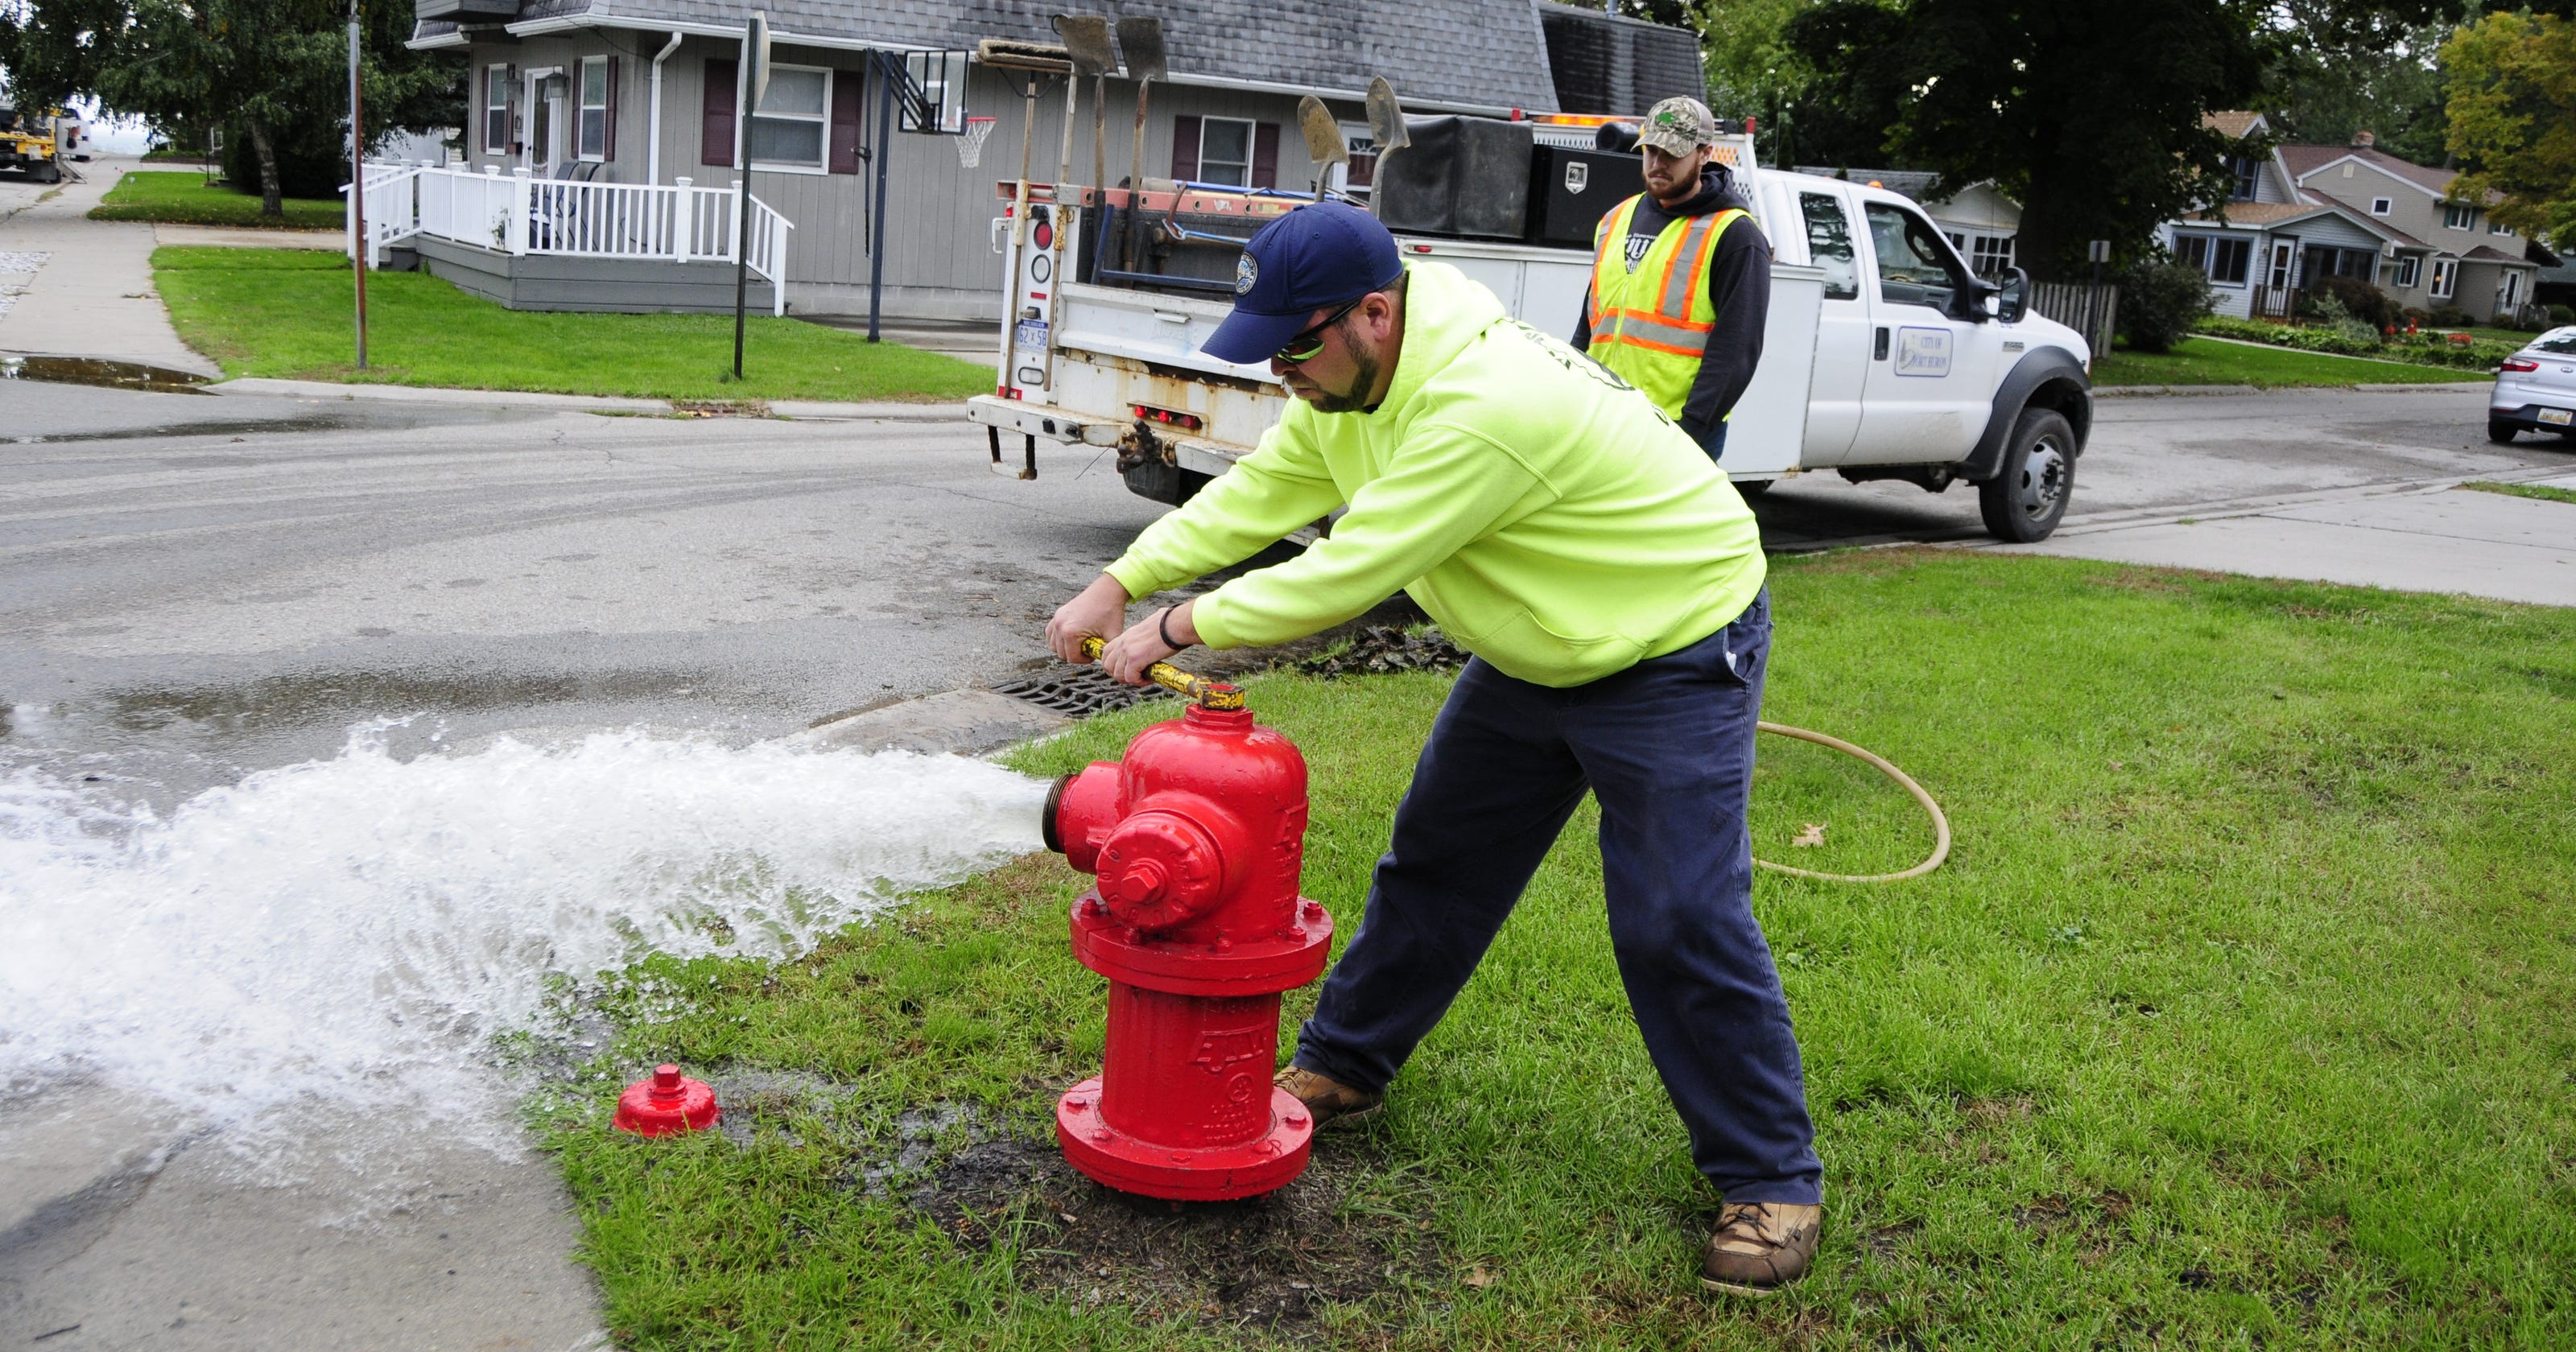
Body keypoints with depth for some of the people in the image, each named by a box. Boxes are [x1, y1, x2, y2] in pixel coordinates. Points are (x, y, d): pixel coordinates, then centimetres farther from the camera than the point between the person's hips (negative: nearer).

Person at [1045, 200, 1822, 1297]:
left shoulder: (1482, 407, -36)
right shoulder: (1354, 374, -6)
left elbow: (1345, 574, -33)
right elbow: (1261, 489, 3)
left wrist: (1179, 627, -22)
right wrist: (1121, 582, -5)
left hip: (1675, 649, -9)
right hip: (1537, 650, 9)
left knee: (1678, 923, -11)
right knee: (1436, 858, 16)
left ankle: (1771, 1181, 3)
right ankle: (1344, 1063, 33)